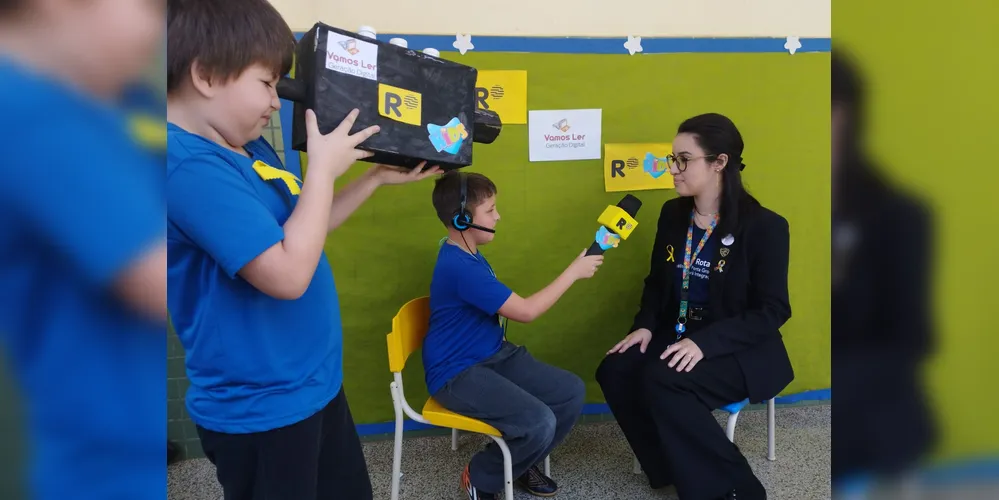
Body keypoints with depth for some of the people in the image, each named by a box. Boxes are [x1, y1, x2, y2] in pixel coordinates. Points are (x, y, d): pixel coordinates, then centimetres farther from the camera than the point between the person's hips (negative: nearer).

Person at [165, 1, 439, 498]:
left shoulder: (249, 148, 5)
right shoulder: (191, 166, -26)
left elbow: (298, 228, 19)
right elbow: (288, 272, -31)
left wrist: (377, 177, 12)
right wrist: (324, 167, -20)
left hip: (312, 382, 9)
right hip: (260, 407, -9)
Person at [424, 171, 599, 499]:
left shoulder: (466, 254, 9)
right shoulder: (459, 266, -25)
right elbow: (526, 312, -22)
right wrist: (574, 272, -14)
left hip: (494, 356, 10)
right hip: (458, 374, -10)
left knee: (572, 391, 1)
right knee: (540, 423, -26)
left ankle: (521, 463, 20)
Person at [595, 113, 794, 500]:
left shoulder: (764, 226, -14)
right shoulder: (672, 214, 4)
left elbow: (772, 311, -16)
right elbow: (656, 282, 13)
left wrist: (706, 343, -27)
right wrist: (645, 325, -7)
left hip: (738, 350, -6)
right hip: (677, 336, 6)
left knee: (661, 381, -30)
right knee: (615, 371, -19)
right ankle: (675, 468, 1)